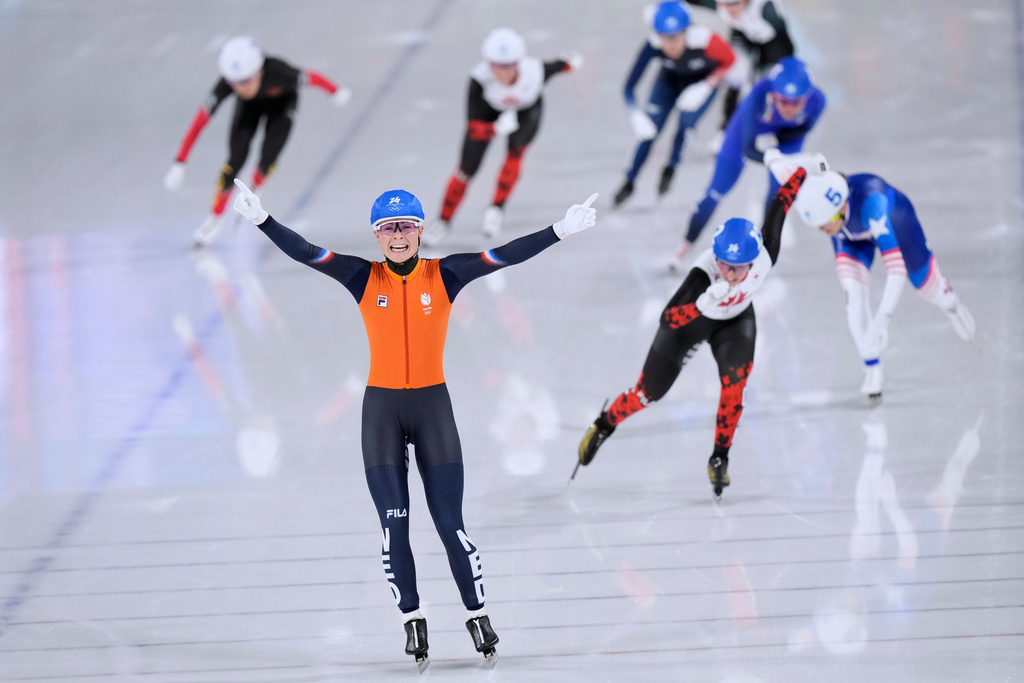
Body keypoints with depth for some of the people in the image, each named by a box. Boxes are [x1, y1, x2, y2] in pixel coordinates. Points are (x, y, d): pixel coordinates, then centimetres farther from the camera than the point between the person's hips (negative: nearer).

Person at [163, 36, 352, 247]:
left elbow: (312, 78, -24)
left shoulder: (278, 73, -43)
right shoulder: (226, 85, -39)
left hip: (281, 103, -1)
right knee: (236, 158, -13)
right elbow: (200, 121, -35)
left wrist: (337, 93, -4)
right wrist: (179, 164, -36)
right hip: (250, 107, 1)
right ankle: (215, 217, 9)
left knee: (268, 158, -16)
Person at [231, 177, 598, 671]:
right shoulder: (364, 278, -2)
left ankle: (477, 615, 11)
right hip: (381, 408, 1)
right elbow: (304, 253, -10)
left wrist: (560, 231, -22)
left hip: (432, 406, -1)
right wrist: (262, 220, -23)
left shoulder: (444, 276, -4)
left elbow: (503, 256, -12)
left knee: (450, 523, -3)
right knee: (394, 525, 0)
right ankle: (412, 620, 12)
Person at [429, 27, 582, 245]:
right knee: (467, 169, 0)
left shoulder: (535, 71, -39)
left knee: (516, 151, -26)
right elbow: (474, 129, -40)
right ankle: (444, 222, 22)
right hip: (490, 110, 0)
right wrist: (498, 128, -60)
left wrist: (571, 62, 10)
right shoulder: (480, 78, -41)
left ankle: (497, 208, -6)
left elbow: (558, 66, -14)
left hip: (527, 110, 0)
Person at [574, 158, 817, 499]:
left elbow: (778, 206, -18)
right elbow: (668, 319, -48)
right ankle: (603, 426, 39)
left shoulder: (764, 259, -35)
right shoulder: (704, 273, -44)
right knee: (648, 394, 8)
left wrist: (807, 170, -4)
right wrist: (704, 304, -66)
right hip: (691, 320, -2)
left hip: (735, 320, 2)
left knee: (736, 378, -23)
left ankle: (720, 458, -4)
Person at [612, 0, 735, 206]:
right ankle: (629, 183, 14)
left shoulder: (705, 40, -40)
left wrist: (706, 87, -29)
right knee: (648, 129, -7)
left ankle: (670, 169, 13)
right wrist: (635, 114, -47)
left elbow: (729, 60, -19)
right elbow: (630, 86, -30)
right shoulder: (652, 46, -35)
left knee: (686, 124, -17)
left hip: (703, 80, -1)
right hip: (670, 79, 1)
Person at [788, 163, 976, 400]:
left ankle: (948, 299, 54)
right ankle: (872, 367, -5)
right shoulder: (811, 197, -40)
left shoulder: (871, 203, -52)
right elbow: (781, 165, -18)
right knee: (854, 293, -20)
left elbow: (897, 268, -56)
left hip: (895, 216, -2)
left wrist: (881, 321, -62)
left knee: (926, 284, 17)